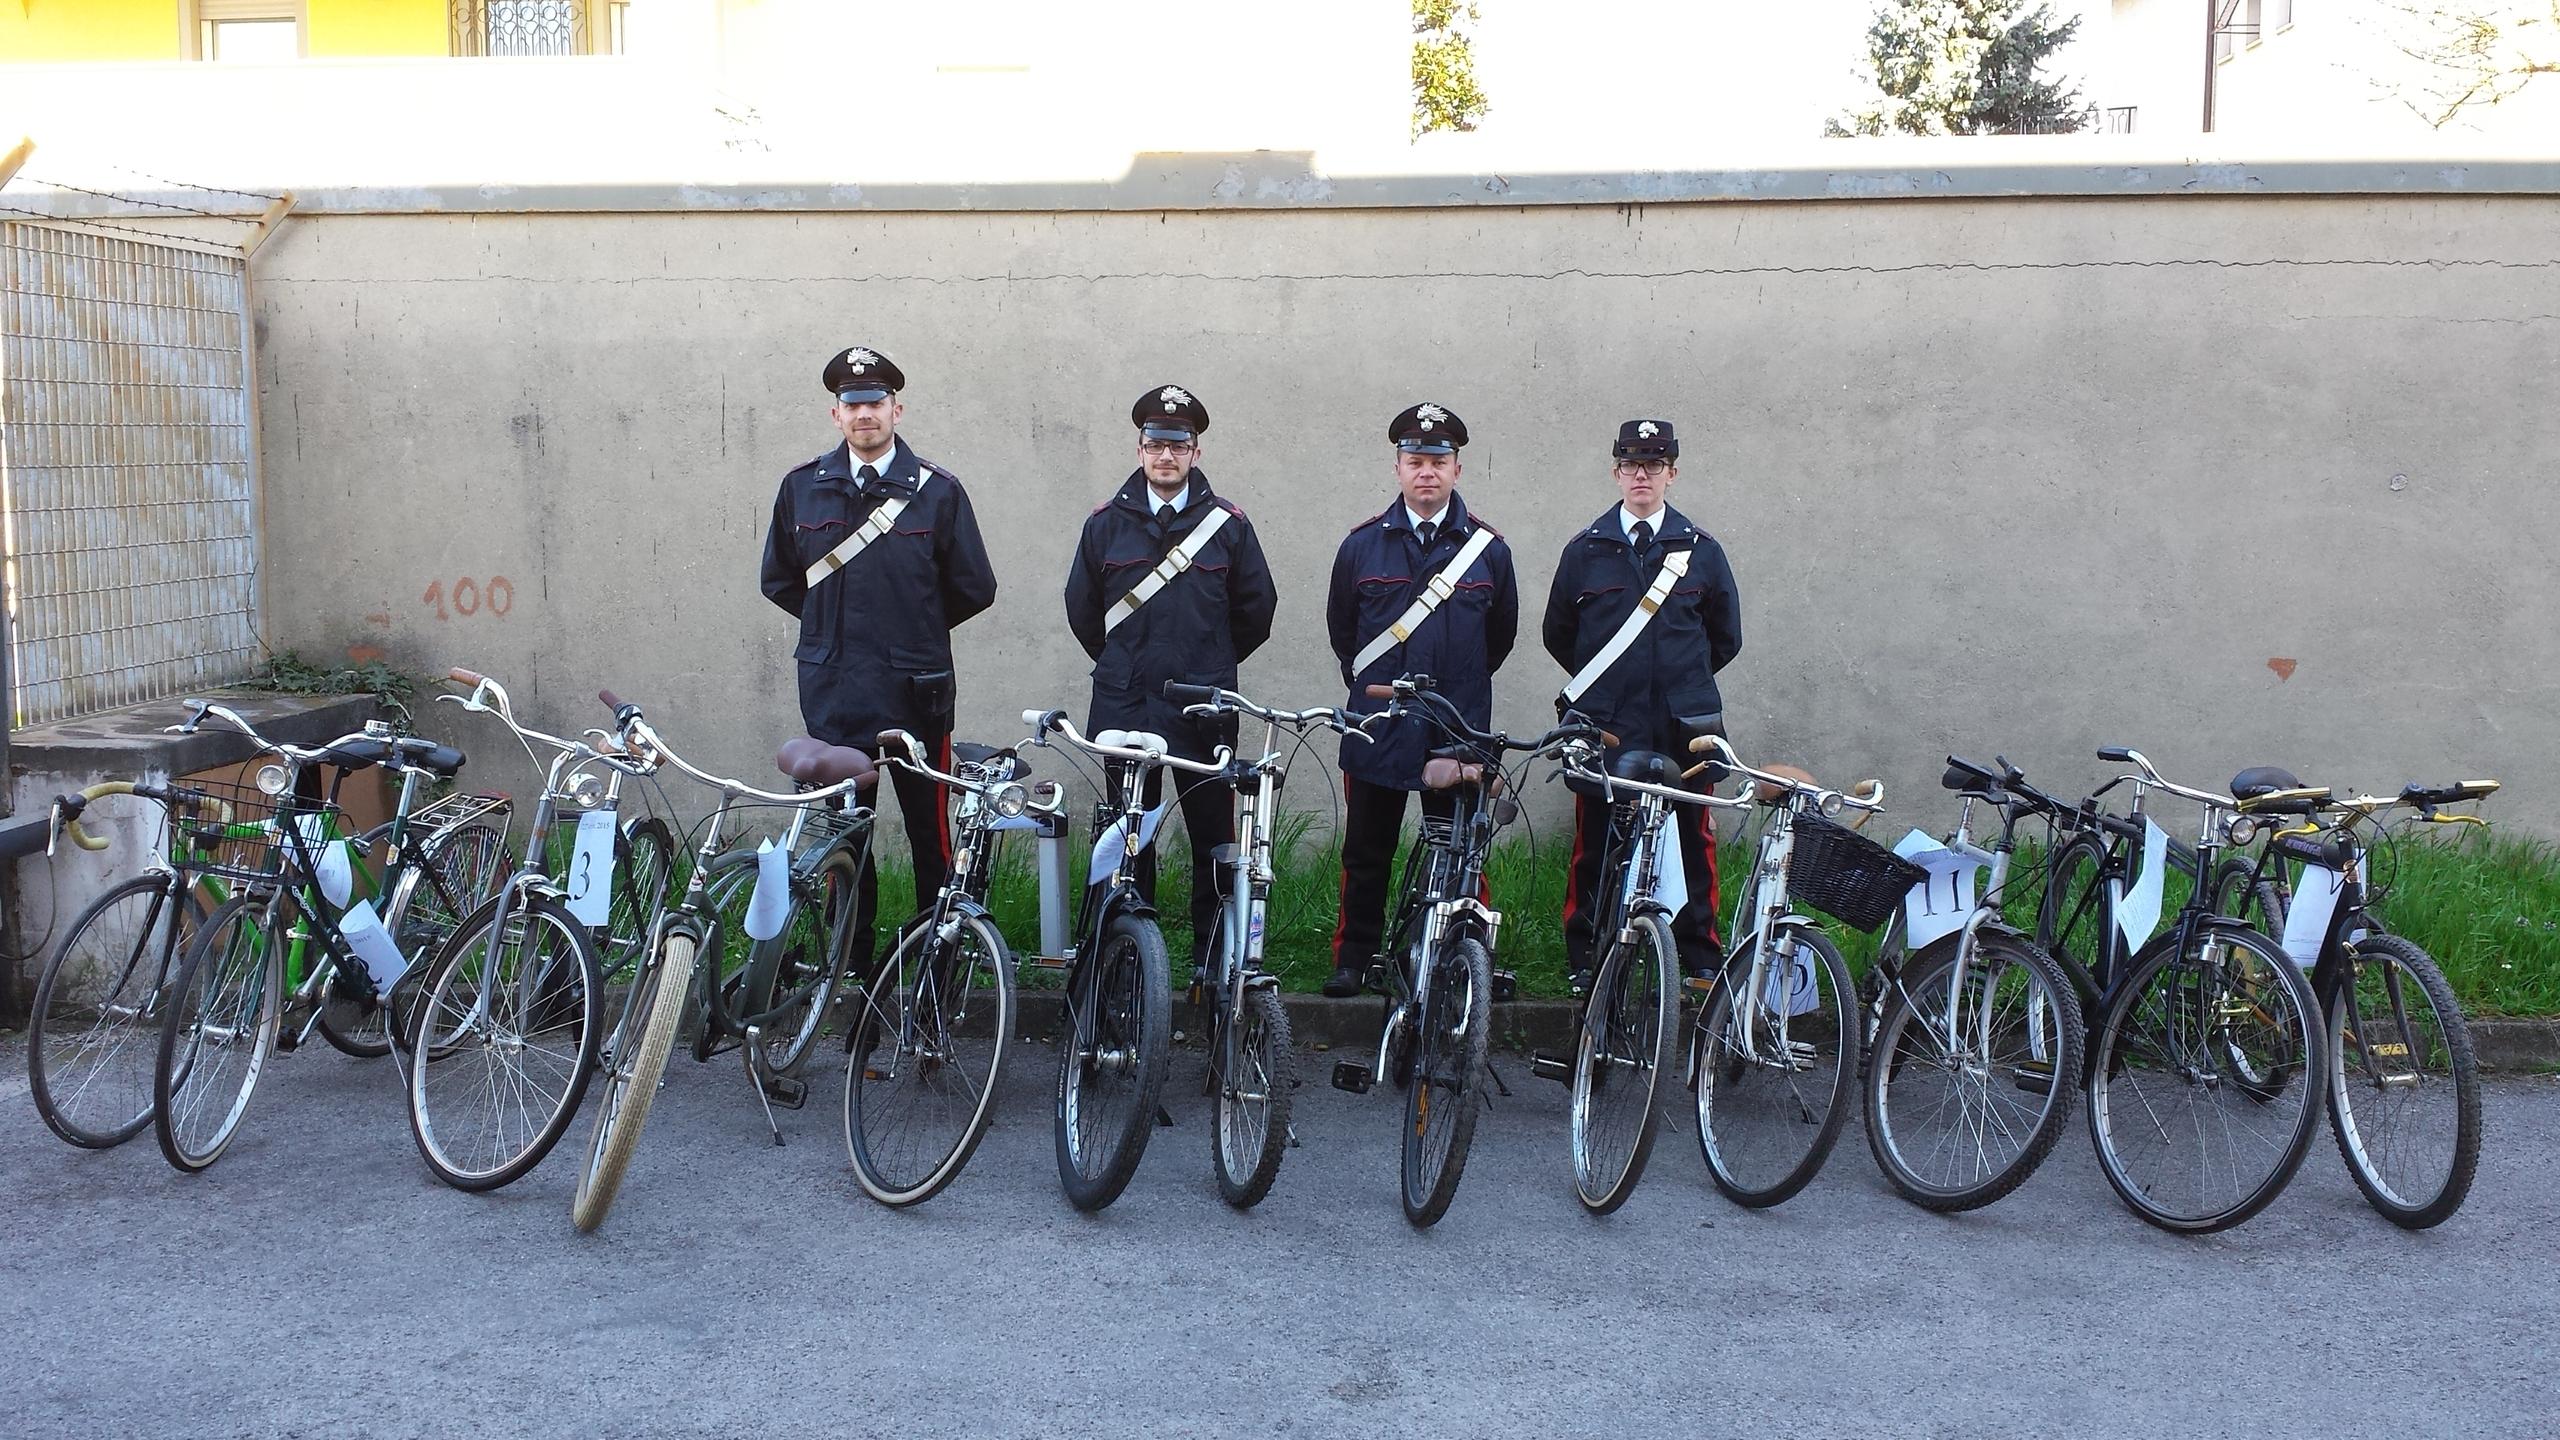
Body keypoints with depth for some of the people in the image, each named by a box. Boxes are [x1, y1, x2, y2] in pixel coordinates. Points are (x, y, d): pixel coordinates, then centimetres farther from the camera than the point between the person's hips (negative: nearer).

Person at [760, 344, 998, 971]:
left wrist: (912, 630, 10)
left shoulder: (938, 491, -2)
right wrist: (838, 626, 13)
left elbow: (974, 588, 4)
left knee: (929, 829, 2)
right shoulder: (802, 488, 6)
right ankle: (848, 961, 20)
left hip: (915, 690, -3)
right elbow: (779, 579, 18)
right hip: (831, 691, 3)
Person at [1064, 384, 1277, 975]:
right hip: (1125, 705, 1)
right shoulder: (1107, 522, 5)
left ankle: (1213, 960, 8)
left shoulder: (1227, 524, 2)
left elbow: (1257, 607, 10)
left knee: (1213, 837, 0)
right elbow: (1082, 606, 15)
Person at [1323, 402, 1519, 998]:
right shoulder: (1363, 544, 3)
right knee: (1367, 853, 7)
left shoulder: (1487, 547, 3)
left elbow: (1502, 631, 15)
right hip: (1377, 730, 0)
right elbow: (1340, 626, 16)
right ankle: (1353, 958, 17)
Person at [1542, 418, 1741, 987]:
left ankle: (1700, 954, 13)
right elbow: (1558, 633, 15)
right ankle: (1585, 956, 10)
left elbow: (1726, 637, 16)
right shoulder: (1586, 550, 8)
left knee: (1692, 841, 2)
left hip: (1682, 726, 1)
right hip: (1605, 726, 0)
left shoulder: (1702, 550, 9)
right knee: (1596, 841, 1)